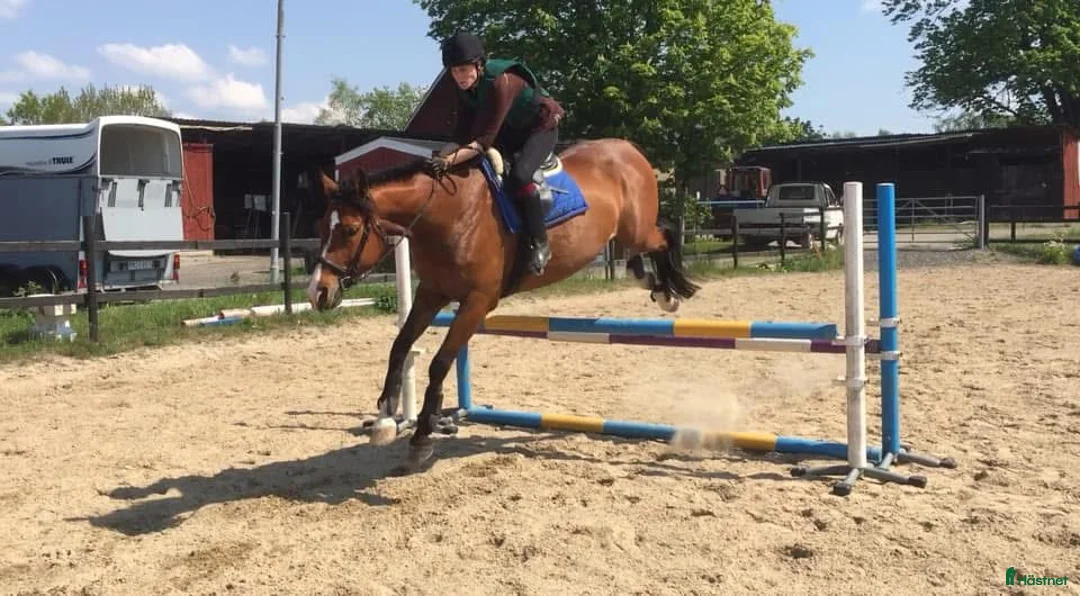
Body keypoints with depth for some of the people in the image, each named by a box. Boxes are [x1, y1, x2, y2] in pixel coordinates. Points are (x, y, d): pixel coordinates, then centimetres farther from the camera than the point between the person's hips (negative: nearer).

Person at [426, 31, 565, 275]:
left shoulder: (501, 82, -33)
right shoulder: (466, 88, -9)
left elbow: (486, 138, -35)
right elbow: (464, 133, -6)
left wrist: (451, 160, -44)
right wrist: (443, 155, -23)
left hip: (540, 127, -9)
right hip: (511, 131, 9)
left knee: (519, 175, -32)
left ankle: (540, 243, -21)